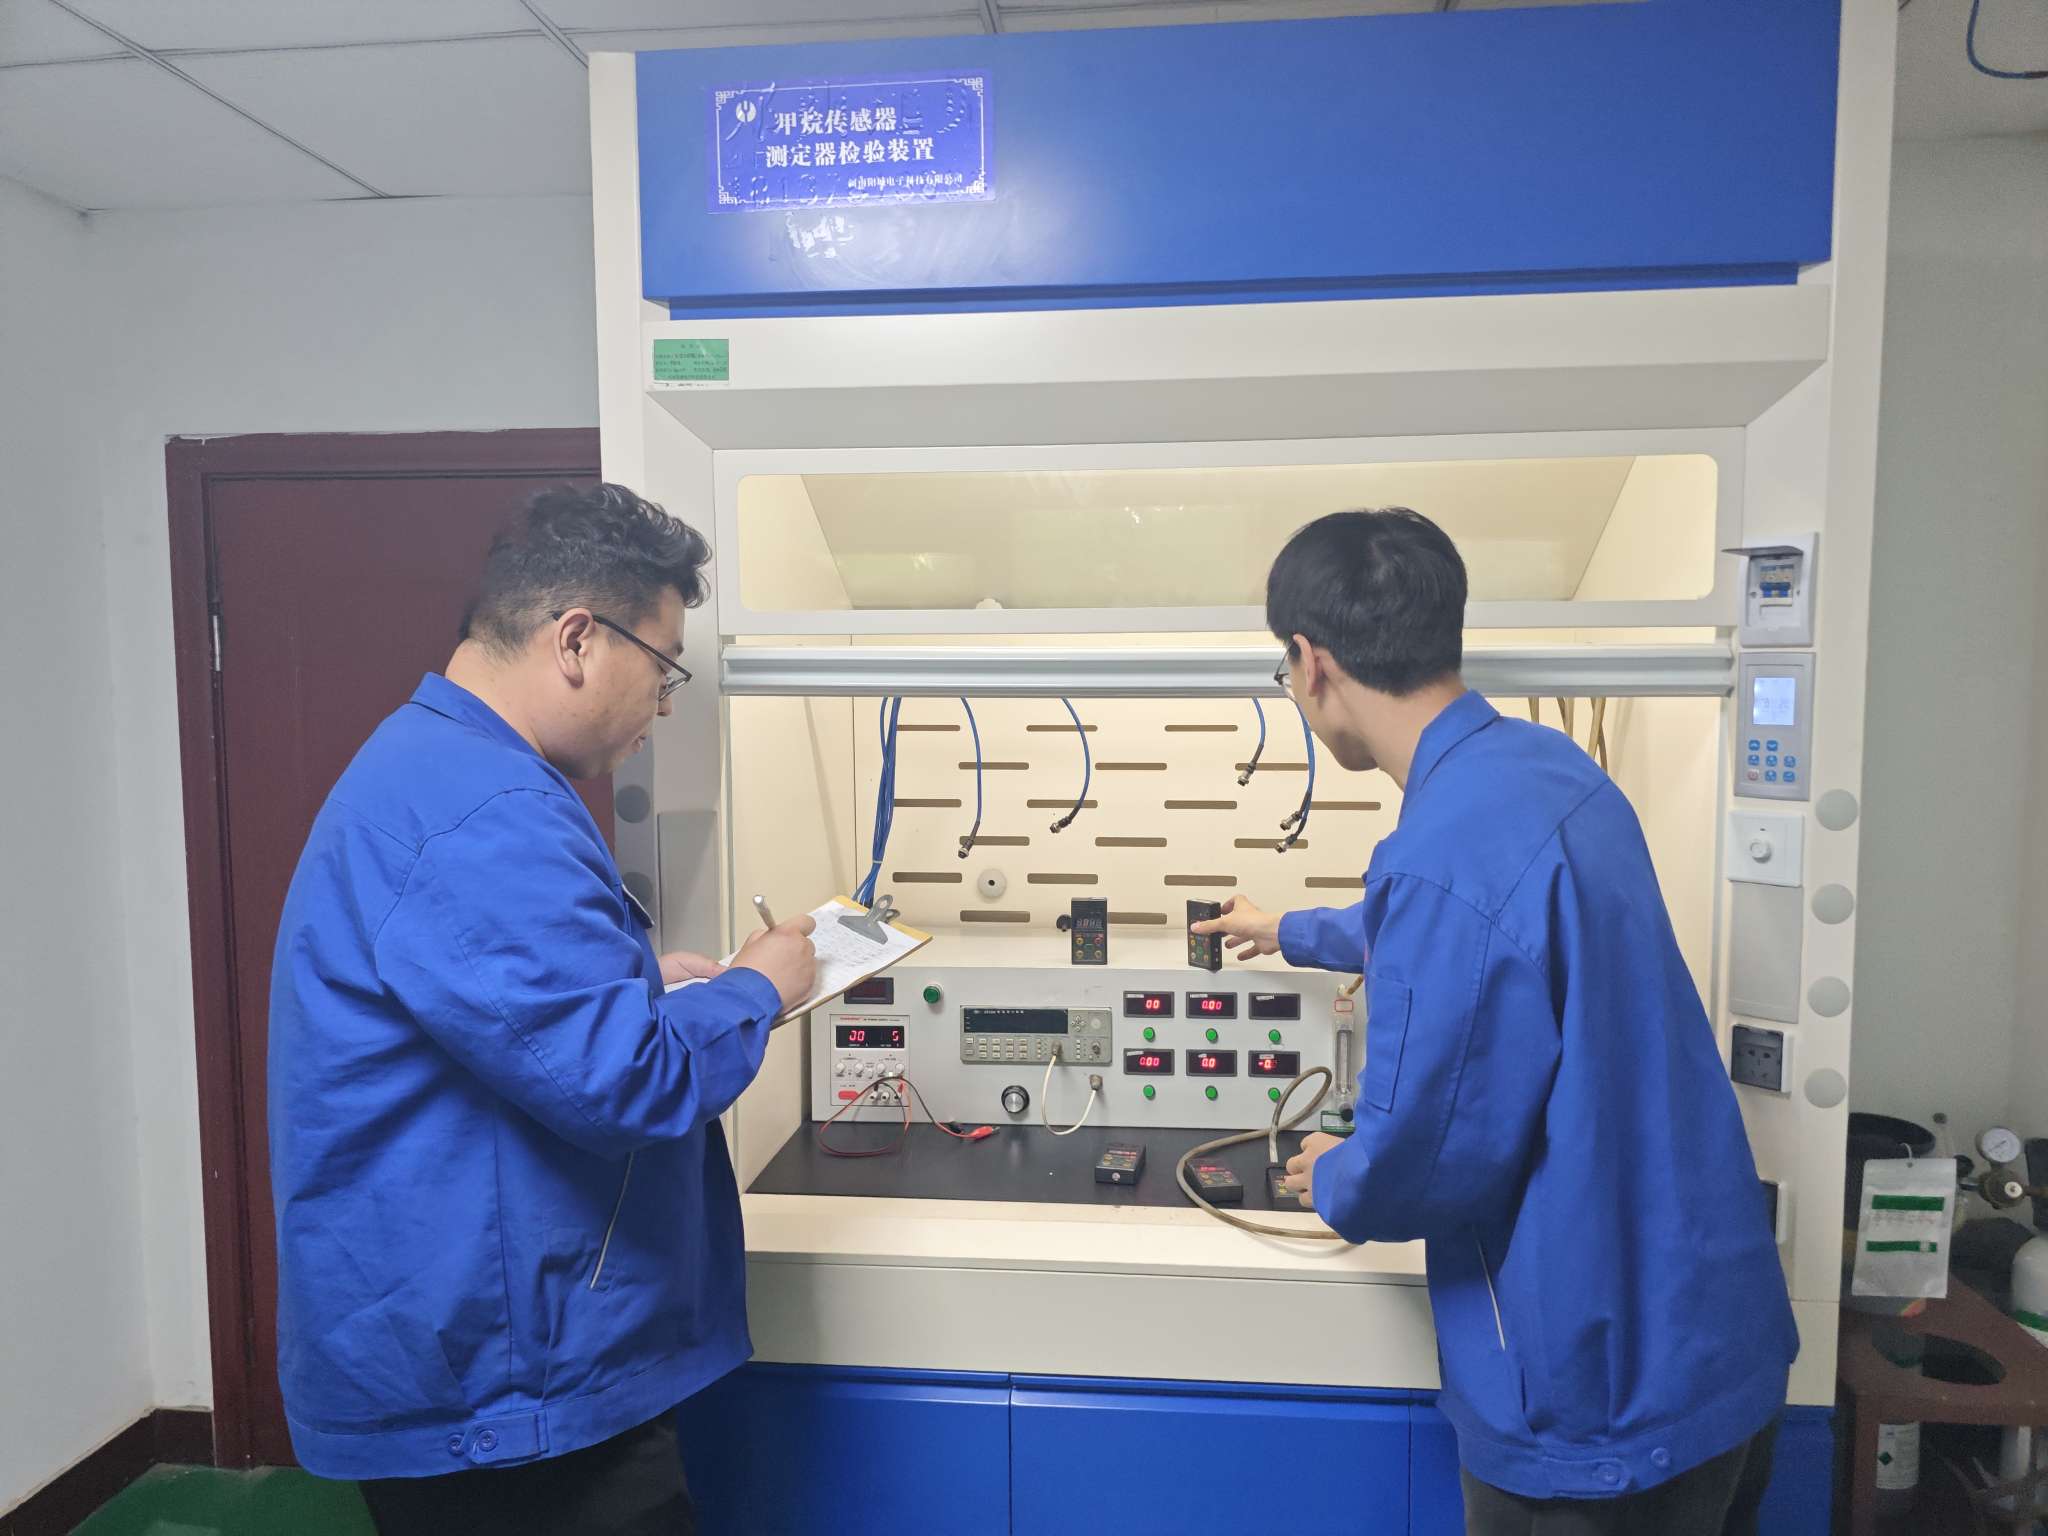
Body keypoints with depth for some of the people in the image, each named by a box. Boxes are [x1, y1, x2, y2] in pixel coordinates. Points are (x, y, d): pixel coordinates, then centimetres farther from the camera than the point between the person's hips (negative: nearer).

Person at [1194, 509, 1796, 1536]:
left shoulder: (1450, 855, -30)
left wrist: (1334, 1182, -1)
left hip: (1606, 1402, -8)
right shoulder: (1546, 762, 0)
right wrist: (1292, 932, 36)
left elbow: (1419, 1158, -25)